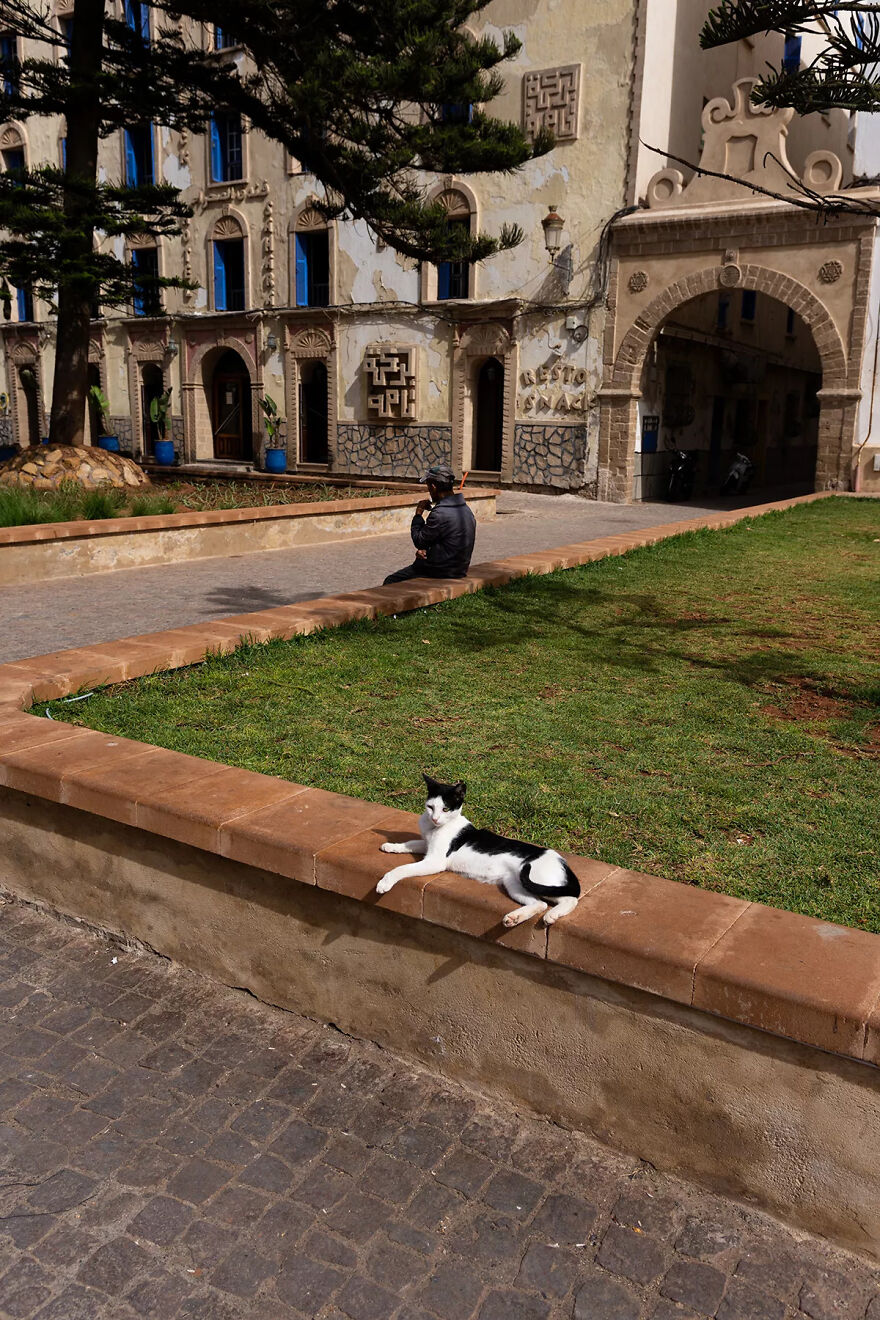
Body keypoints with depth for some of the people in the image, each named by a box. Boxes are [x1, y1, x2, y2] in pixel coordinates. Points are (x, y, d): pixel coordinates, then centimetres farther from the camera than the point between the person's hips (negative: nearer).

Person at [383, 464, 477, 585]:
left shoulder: (439, 514, -25)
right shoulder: (466, 510, 5)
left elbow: (418, 541, -13)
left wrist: (418, 513, -3)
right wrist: (424, 549, 0)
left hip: (440, 572, -9)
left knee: (390, 581, 5)